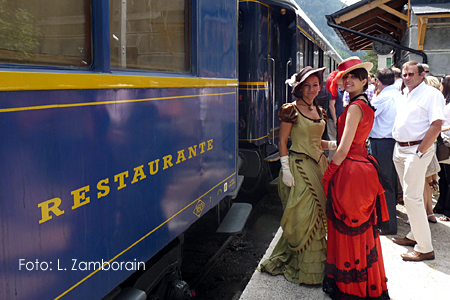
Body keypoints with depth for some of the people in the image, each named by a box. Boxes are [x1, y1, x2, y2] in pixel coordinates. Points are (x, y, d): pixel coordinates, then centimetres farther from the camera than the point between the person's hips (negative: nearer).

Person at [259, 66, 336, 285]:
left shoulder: (319, 111, 14)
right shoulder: (292, 110, -6)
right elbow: (282, 141, -8)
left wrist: (335, 144, 5)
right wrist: (286, 169, -14)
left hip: (318, 165, 7)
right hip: (299, 166, -7)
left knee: (317, 214, 9)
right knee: (303, 215, -4)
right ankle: (306, 268, 10)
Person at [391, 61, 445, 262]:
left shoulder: (432, 94, -9)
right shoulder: (404, 95, 16)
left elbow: (436, 126, -17)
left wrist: (420, 152, -20)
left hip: (417, 149, -8)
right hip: (399, 149, 8)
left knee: (412, 197, -10)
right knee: (408, 195, 14)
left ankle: (425, 248, -2)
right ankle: (414, 236, 27)